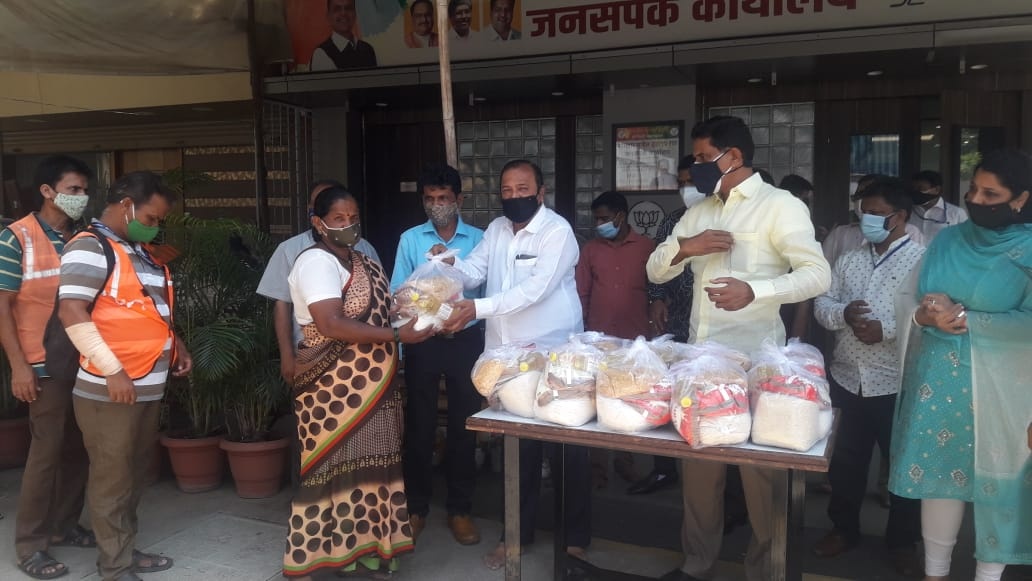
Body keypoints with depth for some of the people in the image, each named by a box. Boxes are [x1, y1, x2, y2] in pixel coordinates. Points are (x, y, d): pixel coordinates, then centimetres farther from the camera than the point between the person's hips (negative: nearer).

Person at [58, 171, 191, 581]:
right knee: (112, 479, 3)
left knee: (134, 476, 17)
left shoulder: (140, 251, 16)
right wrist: (112, 370, -23)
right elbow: (72, 313, -21)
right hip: (110, 390, -8)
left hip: (149, 387, 9)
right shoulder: (90, 248, -11)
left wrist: (176, 344, 11)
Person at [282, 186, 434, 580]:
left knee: (366, 468, 13)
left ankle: (362, 549, 25)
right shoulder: (316, 261, -13)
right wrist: (397, 335, -23)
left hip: (369, 385, 8)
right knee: (336, 470, -1)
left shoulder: (361, 260, 14)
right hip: (333, 388, -8)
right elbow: (331, 325, -24)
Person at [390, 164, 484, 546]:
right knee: (419, 424, 9)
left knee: (464, 424, 8)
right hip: (423, 341, 1)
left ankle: (459, 509, 22)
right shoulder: (410, 239, 3)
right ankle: (416, 507, 23)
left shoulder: (479, 239, 0)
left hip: (466, 340, 0)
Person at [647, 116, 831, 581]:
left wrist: (754, 291, -32)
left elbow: (818, 273, -16)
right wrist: (683, 247, -8)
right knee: (697, 464, 14)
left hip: (753, 361, -6)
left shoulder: (779, 205, -7)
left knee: (759, 470, 4)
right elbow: (655, 271, 14)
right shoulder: (699, 211, 14)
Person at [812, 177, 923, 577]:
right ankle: (844, 529, 34)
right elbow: (822, 304, 8)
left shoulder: (922, 260, -7)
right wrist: (843, 314, -12)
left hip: (896, 385, -5)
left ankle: (902, 542, 28)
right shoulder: (849, 260, 12)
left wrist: (886, 330, -24)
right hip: (847, 379, 5)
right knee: (845, 460, 16)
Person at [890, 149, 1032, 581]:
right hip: (937, 379, 4)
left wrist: (963, 318, -19)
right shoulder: (947, 239, 8)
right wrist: (924, 315, -11)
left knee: (994, 480, 5)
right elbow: (907, 298, 9)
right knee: (937, 472, 9)